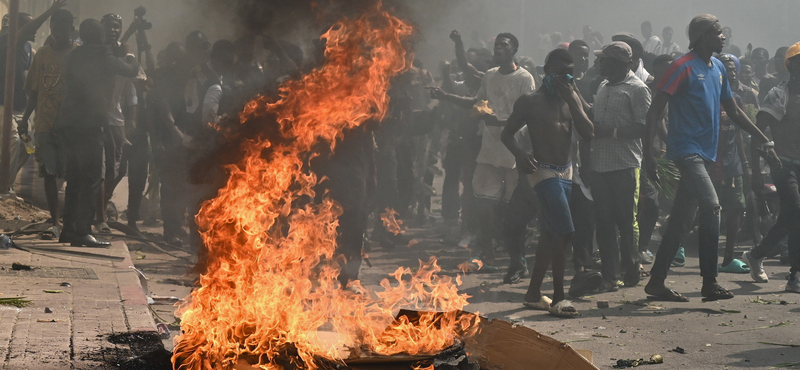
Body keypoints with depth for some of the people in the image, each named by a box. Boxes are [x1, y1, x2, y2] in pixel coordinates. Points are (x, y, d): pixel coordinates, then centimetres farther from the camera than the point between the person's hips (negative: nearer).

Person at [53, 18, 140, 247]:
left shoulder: (76, 55, 14)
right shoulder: (102, 55, -4)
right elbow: (132, 70, 6)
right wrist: (128, 55, 28)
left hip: (69, 124, 8)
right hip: (89, 124, -8)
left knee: (75, 179, 15)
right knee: (92, 179, -7)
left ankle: (68, 230, 17)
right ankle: (82, 231, -12)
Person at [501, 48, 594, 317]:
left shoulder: (573, 99, 12)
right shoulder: (531, 101, -3)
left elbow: (588, 133, -1)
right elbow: (508, 133, -1)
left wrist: (571, 100, -9)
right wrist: (519, 154, -20)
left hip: (566, 173, 7)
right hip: (543, 172, -7)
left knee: (550, 233, 12)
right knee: (564, 231, -17)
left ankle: (534, 293, 22)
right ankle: (558, 298, -11)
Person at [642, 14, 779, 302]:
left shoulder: (718, 69, 15)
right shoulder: (683, 67, -9)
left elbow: (734, 111, 25)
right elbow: (654, 112, -11)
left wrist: (764, 140, 22)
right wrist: (648, 154, -17)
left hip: (703, 153, 8)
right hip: (686, 149, -8)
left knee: (680, 220, 8)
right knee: (711, 206, -19)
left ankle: (656, 281, 12)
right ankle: (709, 282, -14)